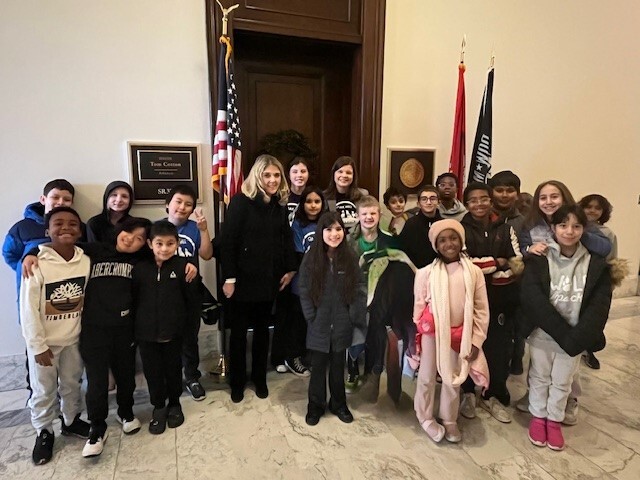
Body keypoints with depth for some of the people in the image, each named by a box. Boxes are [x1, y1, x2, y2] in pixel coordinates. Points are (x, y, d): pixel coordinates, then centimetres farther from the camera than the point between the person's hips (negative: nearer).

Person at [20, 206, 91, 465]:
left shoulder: (86, 261, -10)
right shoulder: (38, 264, -19)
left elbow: (88, 299, 0)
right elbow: (28, 309, -15)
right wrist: (38, 345, -13)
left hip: (74, 337, 3)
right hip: (44, 341, -3)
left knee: (72, 384, 21)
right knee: (44, 390, 13)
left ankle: (71, 420, 43)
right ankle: (44, 432, 34)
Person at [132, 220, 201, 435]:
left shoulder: (182, 266, -10)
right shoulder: (139, 268, -5)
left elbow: (192, 297, -5)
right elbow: (132, 298, 3)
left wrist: (190, 321, -3)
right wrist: (133, 326, 5)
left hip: (173, 331, -1)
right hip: (146, 332, 1)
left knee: (173, 369, 16)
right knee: (152, 371, 14)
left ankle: (174, 403, 38)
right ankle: (158, 406, 34)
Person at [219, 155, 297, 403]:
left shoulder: (280, 204, 5)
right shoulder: (241, 201, -12)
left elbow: (286, 239, 10)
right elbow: (227, 241, -14)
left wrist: (290, 269, 3)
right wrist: (229, 277, -17)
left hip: (269, 278, 5)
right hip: (243, 278, -4)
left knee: (262, 329, 16)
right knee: (239, 331, 10)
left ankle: (260, 378, 33)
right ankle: (237, 382, 27)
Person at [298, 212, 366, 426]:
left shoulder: (350, 258, -4)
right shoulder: (311, 258, -6)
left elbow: (360, 288, -3)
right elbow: (304, 290, -4)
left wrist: (355, 315, -8)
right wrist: (311, 316, -8)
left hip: (342, 324, 1)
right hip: (319, 324, -1)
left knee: (338, 365, 15)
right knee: (318, 365, 11)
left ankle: (339, 404, 34)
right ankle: (315, 406, 29)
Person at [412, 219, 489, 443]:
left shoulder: (474, 272, -5)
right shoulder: (426, 273, -11)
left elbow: (481, 309, 0)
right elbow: (418, 306, -4)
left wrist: (476, 340, -2)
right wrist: (414, 338, -1)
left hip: (459, 334, 2)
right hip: (431, 332, -2)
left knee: (453, 379, 18)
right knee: (427, 377, 12)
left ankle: (449, 420, 39)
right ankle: (426, 418, 35)